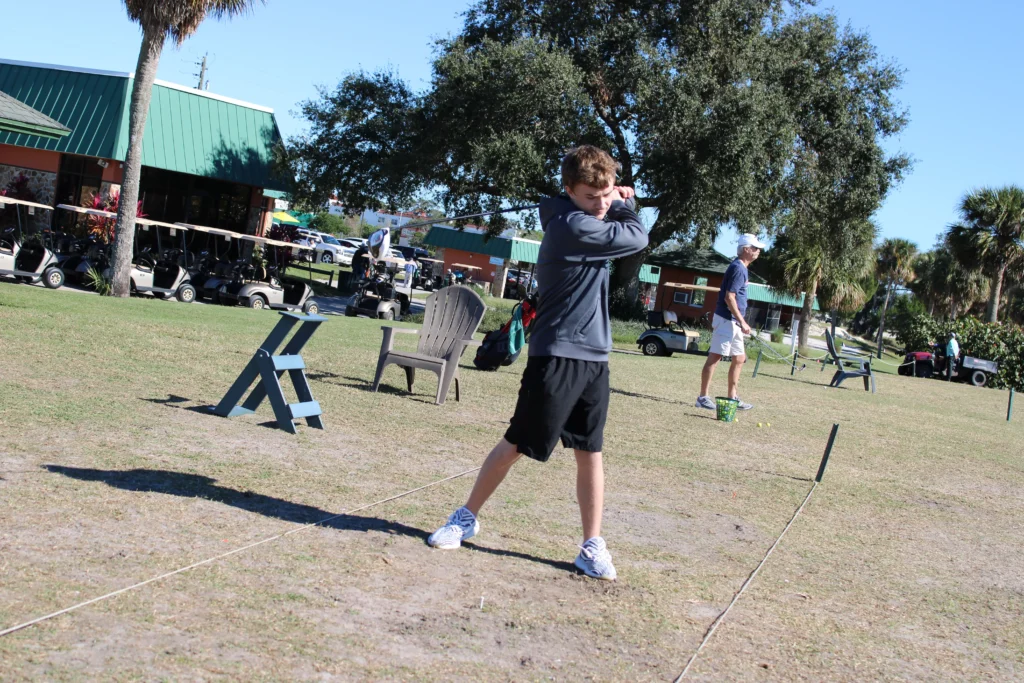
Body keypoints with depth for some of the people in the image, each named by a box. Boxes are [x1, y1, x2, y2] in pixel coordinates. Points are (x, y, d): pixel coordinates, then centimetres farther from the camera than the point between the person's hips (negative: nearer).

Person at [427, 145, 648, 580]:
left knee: (590, 452, 8)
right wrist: (625, 206, 8)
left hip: (593, 356, 8)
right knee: (516, 443, 2)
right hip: (557, 354, -8)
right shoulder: (573, 225, -17)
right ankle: (466, 517, 19)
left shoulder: (585, 218, 10)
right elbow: (637, 238, -9)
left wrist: (617, 202, 7)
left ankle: (592, 546, 14)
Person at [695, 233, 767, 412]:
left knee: (739, 359, 14)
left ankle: (732, 397, 20)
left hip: (733, 322, 10)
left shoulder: (741, 267, 15)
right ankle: (703, 397, -4)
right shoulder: (738, 268, -15)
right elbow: (729, 298, -21)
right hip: (727, 320, -10)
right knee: (714, 357, -7)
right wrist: (742, 322, -20)